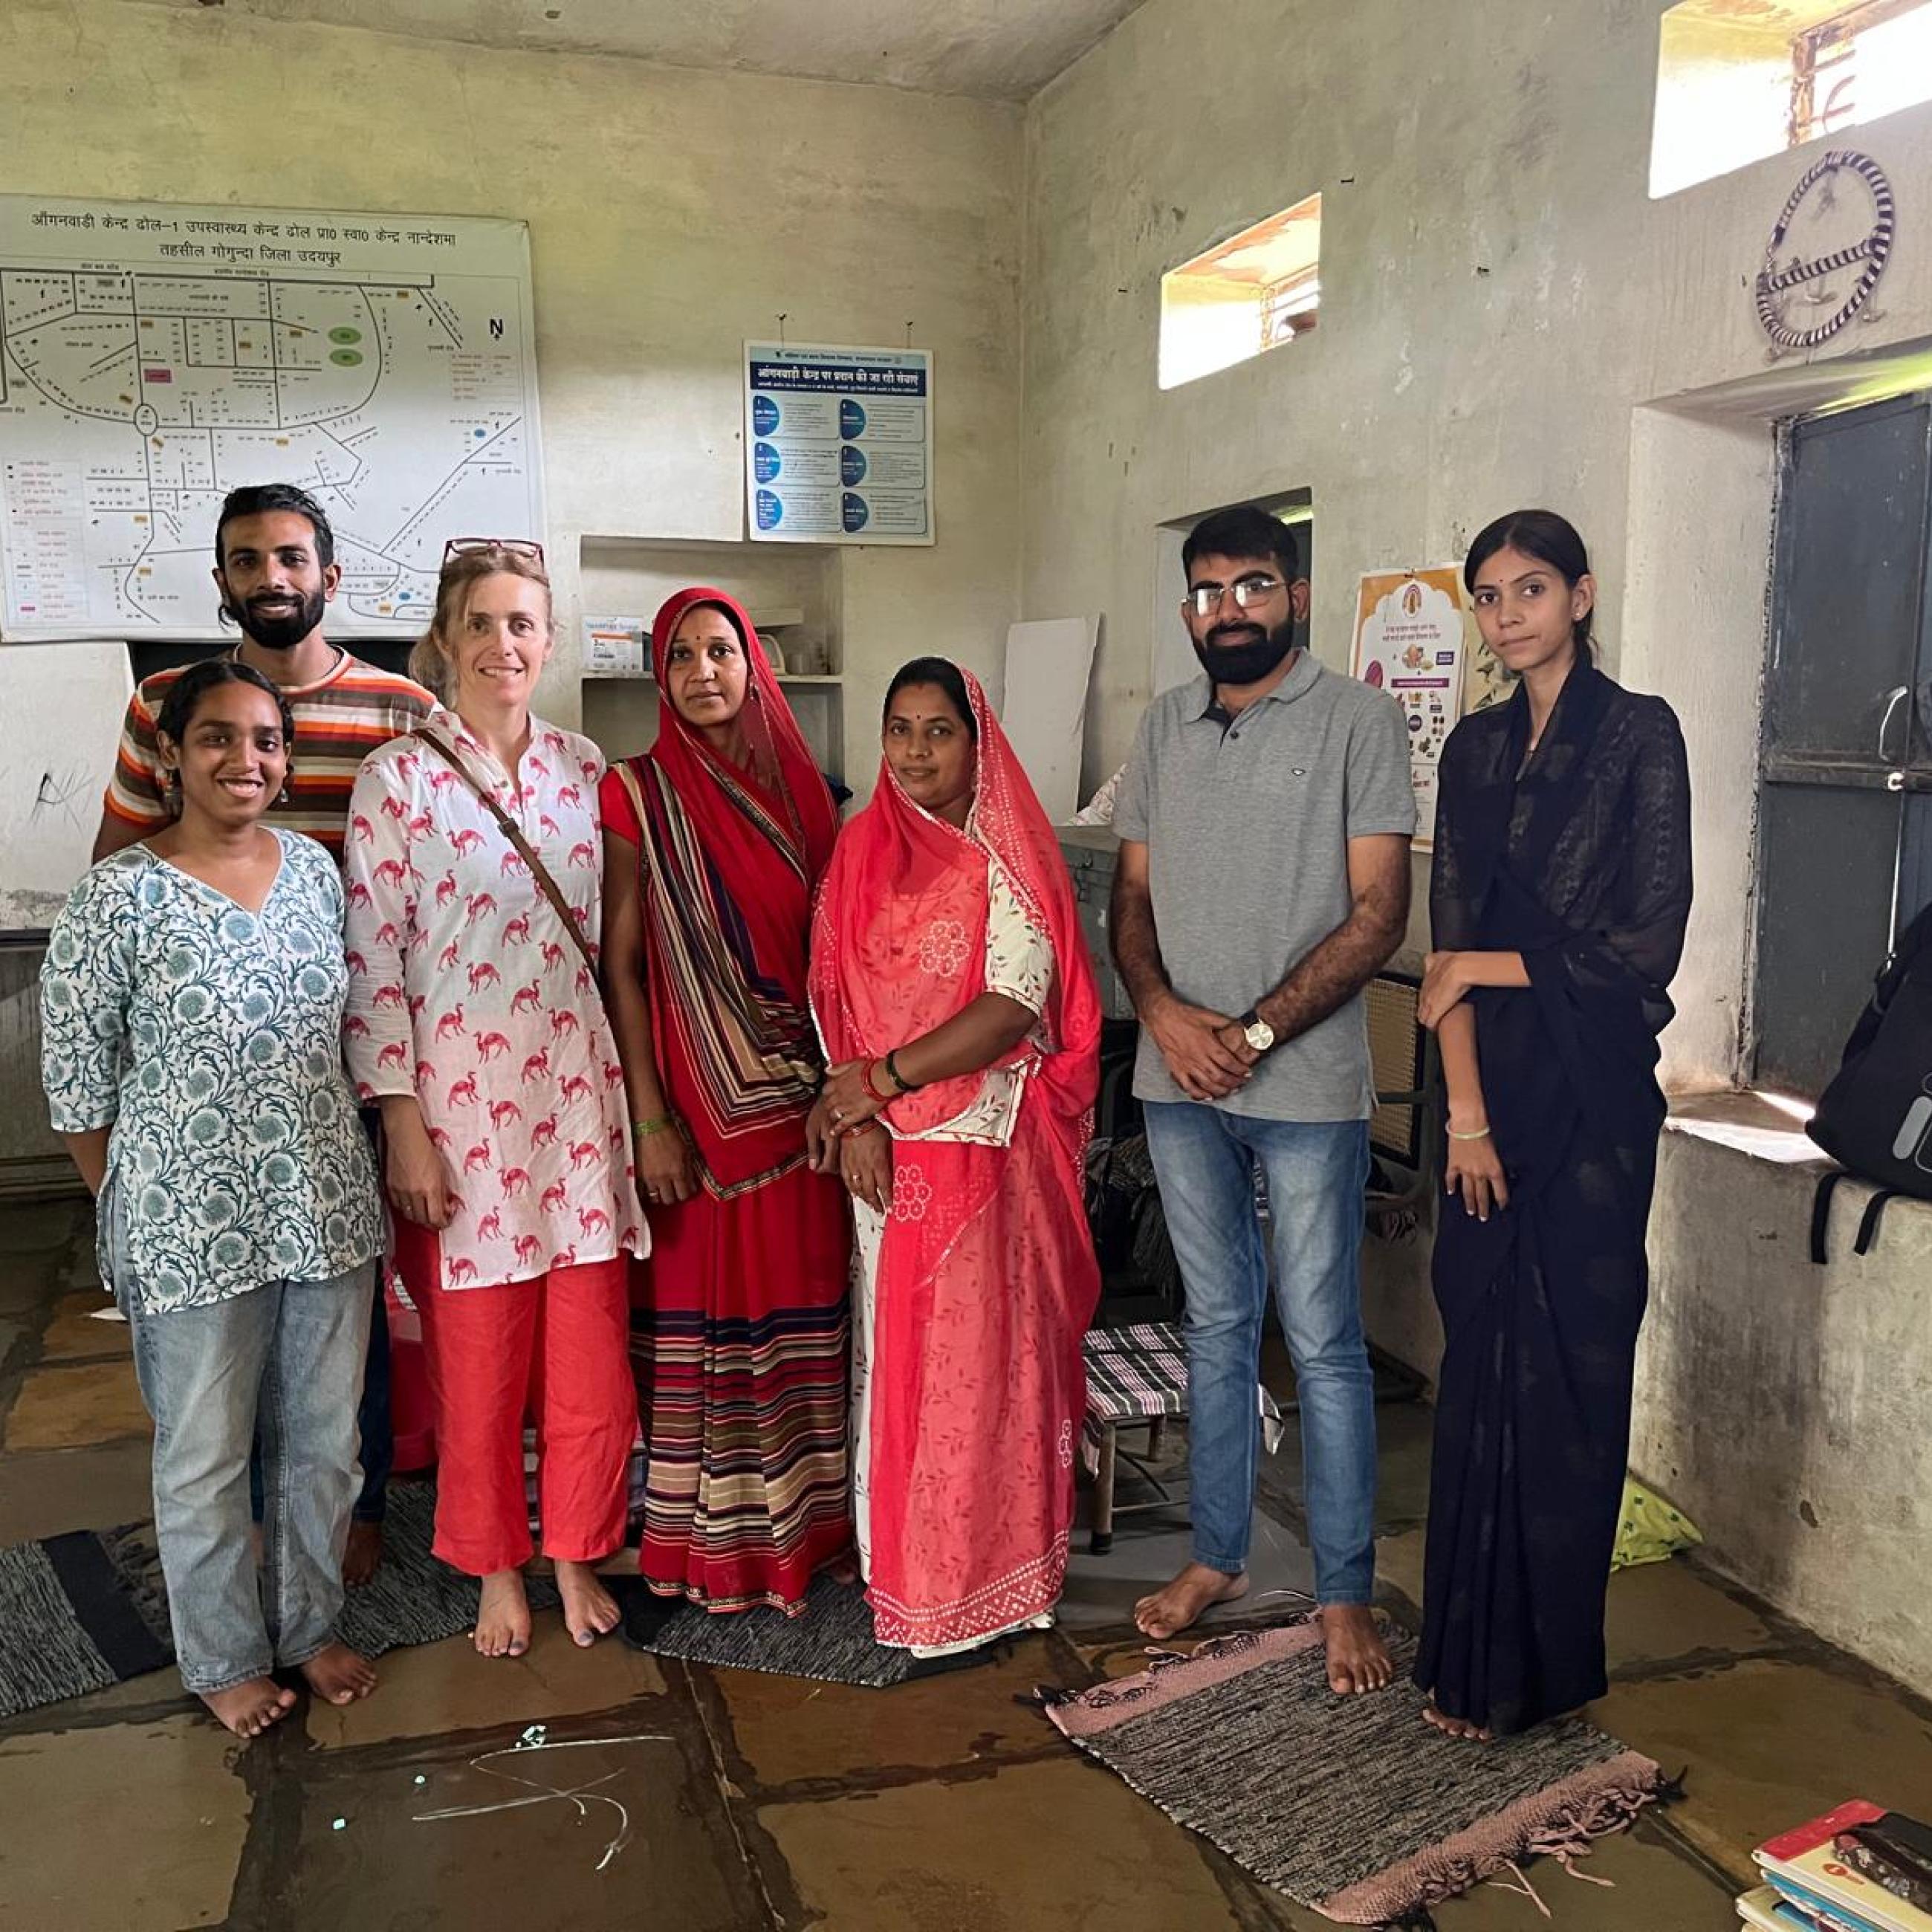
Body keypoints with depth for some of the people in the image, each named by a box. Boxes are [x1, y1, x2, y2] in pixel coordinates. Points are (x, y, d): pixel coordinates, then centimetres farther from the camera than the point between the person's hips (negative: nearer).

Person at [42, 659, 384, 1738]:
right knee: (207, 1458, 12)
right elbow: (76, 1082, -6)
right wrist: (134, 1215, -2)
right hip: (194, 1230, -4)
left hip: (328, 1210, 4)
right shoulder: (121, 898, -12)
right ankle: (227, 1659, 34)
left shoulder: (316, 869, 2)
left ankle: (310, 1625, 39)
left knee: (326, 1438, 17)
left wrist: (345, 1171, 10)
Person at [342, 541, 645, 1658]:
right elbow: (373, 960, -7)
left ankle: (578, 1555, 31)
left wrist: (637, 1098, 9)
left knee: (592, 1355, 9)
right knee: (478, 1365, 10)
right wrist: (403, 1127, -10)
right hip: (460, 1101, -3)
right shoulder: (399, 778, -5)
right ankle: (498, 1568, 32)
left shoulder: (585, 769, 6)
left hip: (576, 1094, 3)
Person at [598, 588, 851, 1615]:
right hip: (700, 1100, -3)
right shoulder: (639, 793, -3)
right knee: (703, 1311, 3)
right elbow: (621, 964, -5)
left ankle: (801, 1519, 25)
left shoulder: (799, 787, 8)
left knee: (800, 1302, 10)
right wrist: (650, 1119, -10)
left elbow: (829, 945, 12)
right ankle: (713, 1540, 18)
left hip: (799, 1092, 4)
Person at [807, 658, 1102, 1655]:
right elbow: (834, 997, 3)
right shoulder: (860, 855, 8)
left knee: (981, 1349, 2)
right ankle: (903, 1563, 24)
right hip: (886, 1150, 4)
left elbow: (1014, 1008, -15)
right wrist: (857, 1117, -11)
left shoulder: (1006, 860, -5)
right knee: (895, 1341, 9)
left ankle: (984, 1572, 18)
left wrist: (879, 1078, -15)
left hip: (987, 1146, -4)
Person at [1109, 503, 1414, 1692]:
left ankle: (1347, 1594, 18)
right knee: (1217, 1327, 15)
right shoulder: (1165, 727, 10)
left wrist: (1257, 1032, -16)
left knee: (1324, 1344, 3)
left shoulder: (1358, 720, -5)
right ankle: (1219, 1557, 30)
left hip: (1306, 1086, -4)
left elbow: (1377, 912, -10)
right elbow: (1133, 896, 11)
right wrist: (1164, 1013, -7)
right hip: (1181, 1082, 5)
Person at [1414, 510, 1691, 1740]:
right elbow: (1451, 937, 3)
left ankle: (1542, 1666, 18)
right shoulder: (1478, 748, 11)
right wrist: (1466, 1110, -6)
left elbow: (1650, 940, -10)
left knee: (1569, 1369, 3)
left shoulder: (1640, 732, -5)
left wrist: (1495, 969, -5)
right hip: (1495, 1085, 5)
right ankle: (1468, 1651, 21)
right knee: (1480, 1360, 8)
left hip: (1593, 1090, -4)